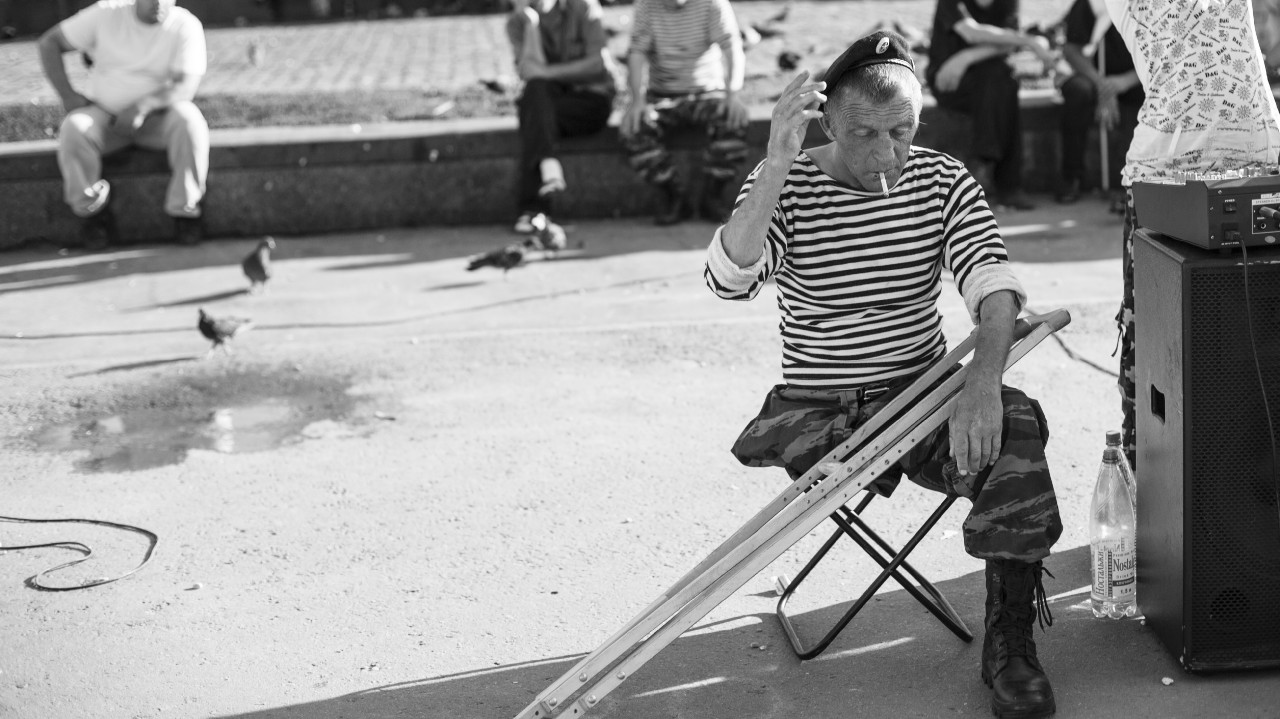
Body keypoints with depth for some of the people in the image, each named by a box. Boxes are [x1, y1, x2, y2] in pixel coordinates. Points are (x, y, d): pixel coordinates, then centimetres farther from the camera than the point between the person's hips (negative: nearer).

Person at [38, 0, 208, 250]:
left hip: (156, 116, -1)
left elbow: (186, 86, -18)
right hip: (104, 113, 1)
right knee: (74, 129, -31)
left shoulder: (185, 26, -8)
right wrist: (67, 94, -10)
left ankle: (184, 209, -18)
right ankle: (92, 210, -11)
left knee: (190, 121, -32)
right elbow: (49, 42, 3)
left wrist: (144, 105, -34)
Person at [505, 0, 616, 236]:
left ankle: (531, 208, -33)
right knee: (536, 88, -32)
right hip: (545, 101, 3)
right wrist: (529, 19, -19)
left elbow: (598, 63, -15)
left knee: (532, 114, -30)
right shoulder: (518, 20, 1)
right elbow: (528, 71, -13)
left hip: (590, 99, -3)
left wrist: (548, 72, -24)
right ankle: (549, 169, -44)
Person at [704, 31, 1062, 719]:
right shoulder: (782, 187, -6)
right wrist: (778, 165, -35)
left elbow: (993, 282, -12)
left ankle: (1009, 640, -18)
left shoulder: (942, 179, 1)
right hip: (818, 408, -1)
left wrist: (983, 377, -31)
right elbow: (728, 279, -24)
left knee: (1011, 425, -27)